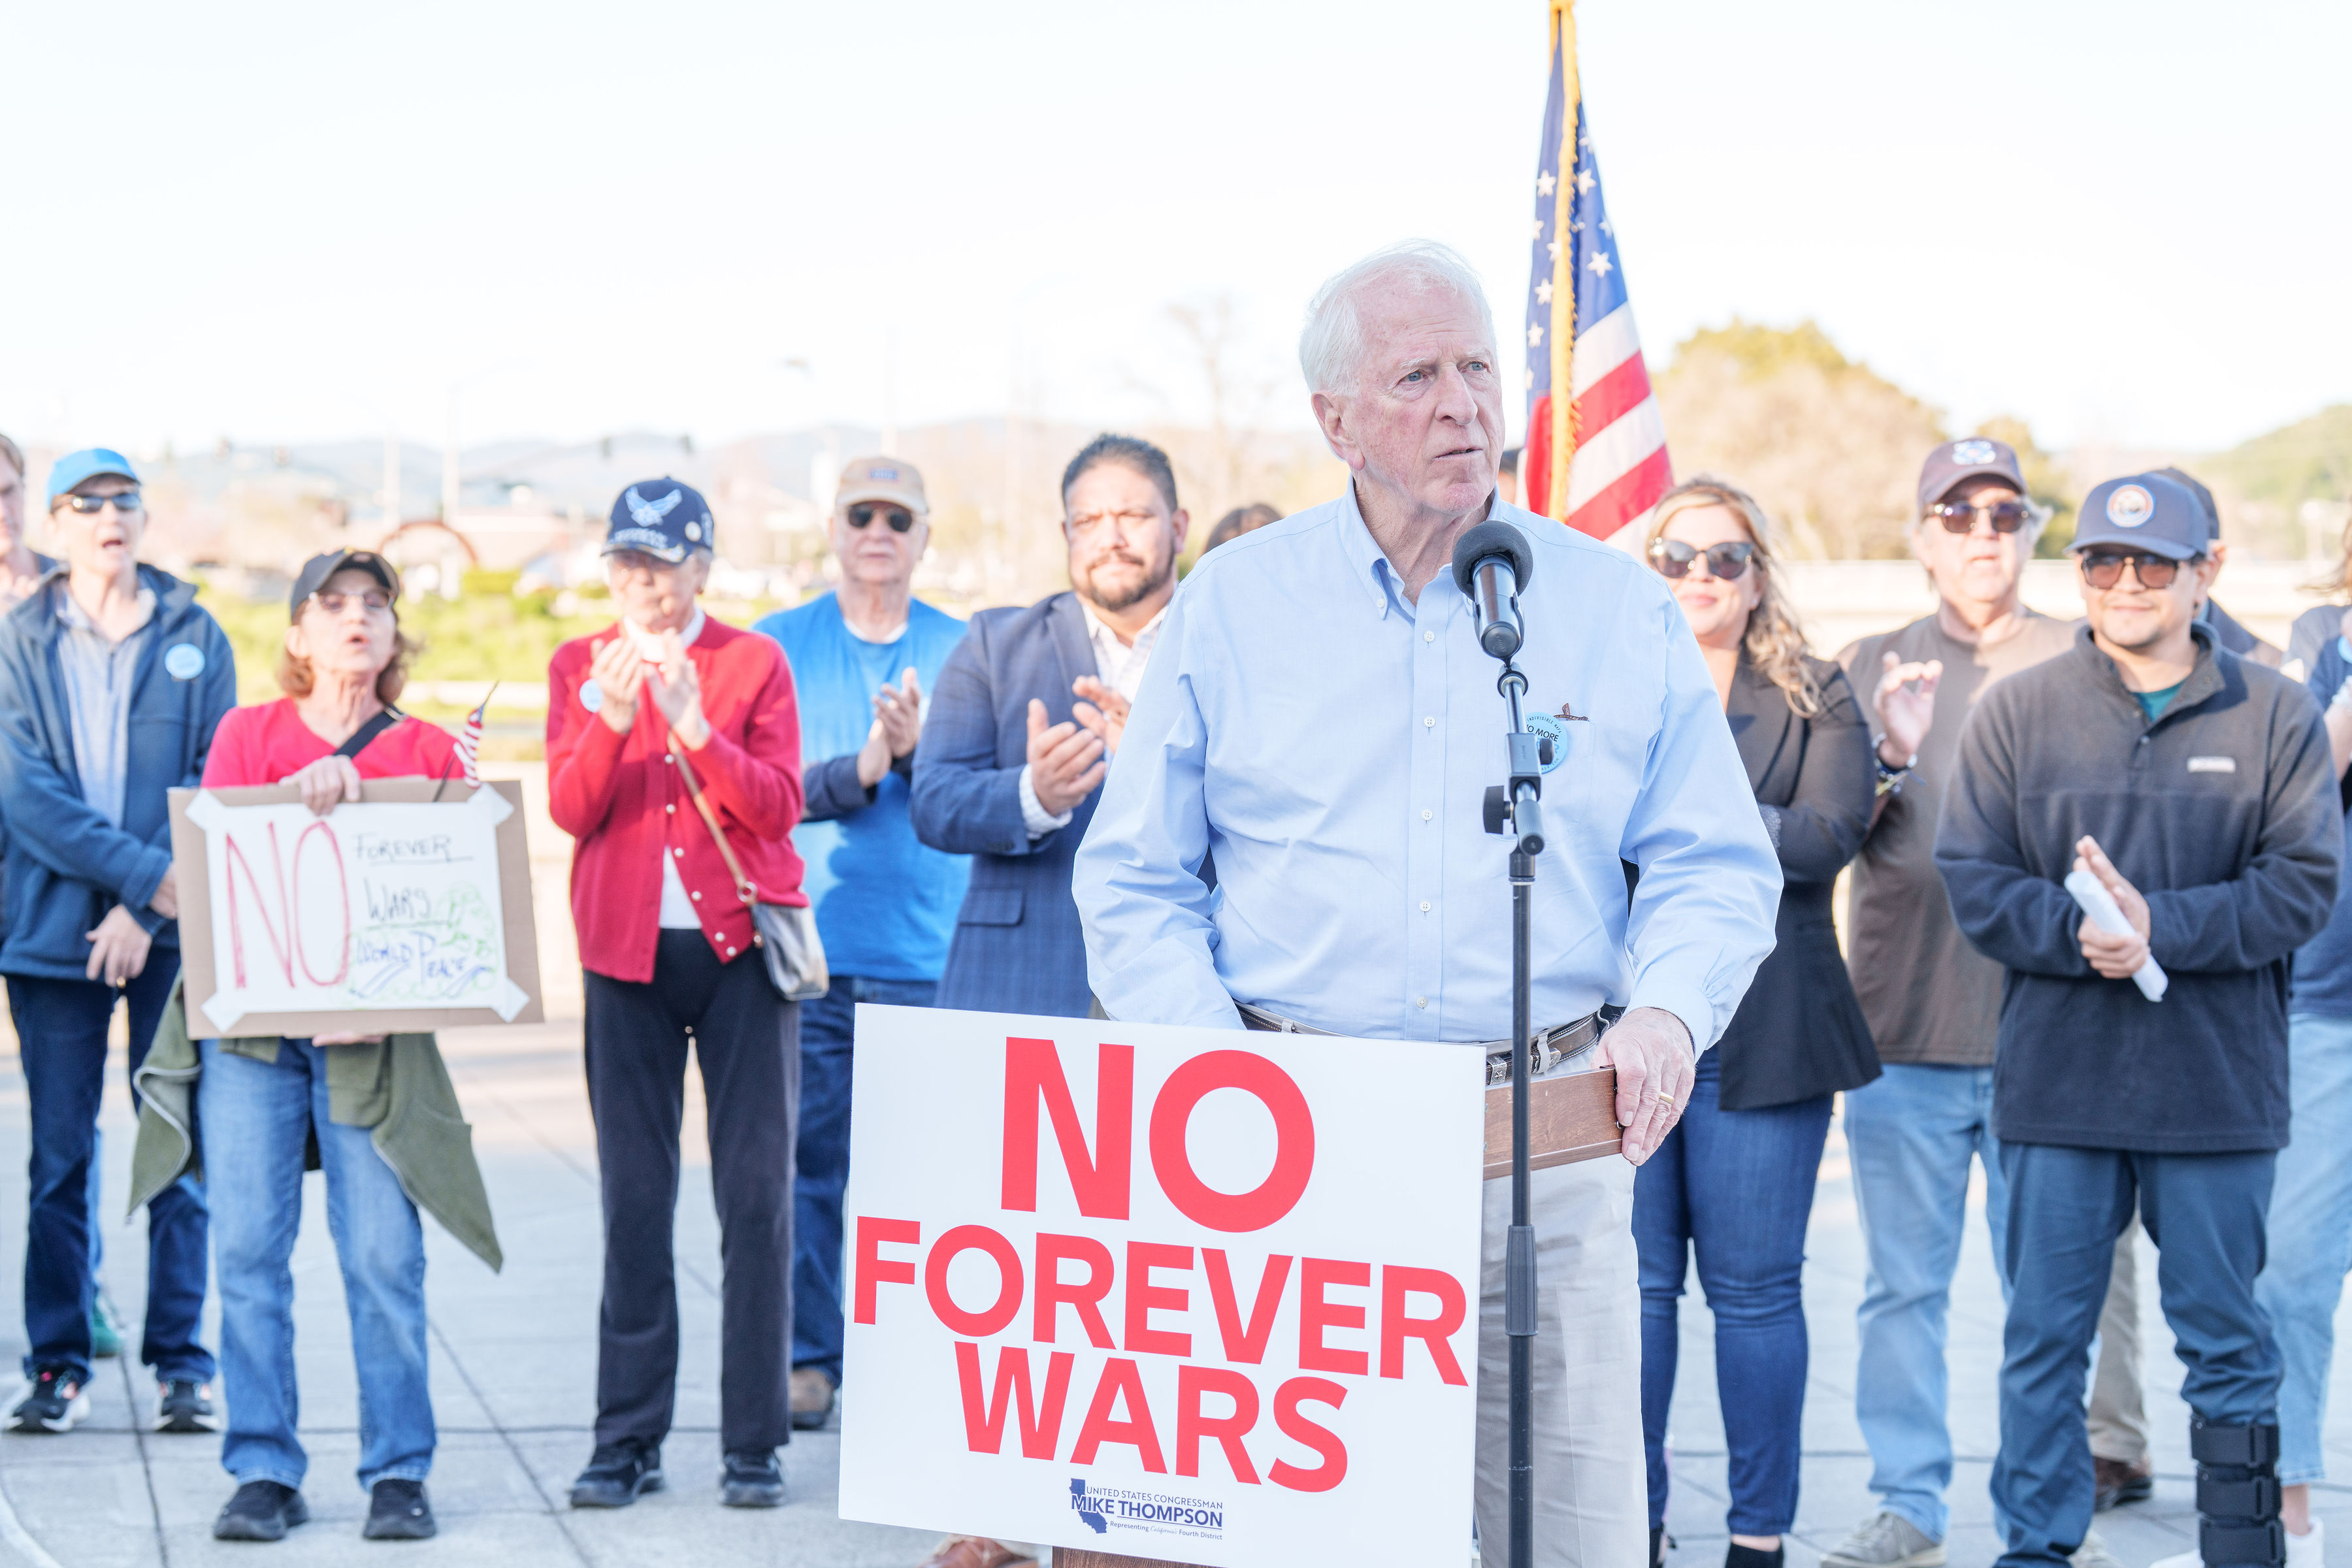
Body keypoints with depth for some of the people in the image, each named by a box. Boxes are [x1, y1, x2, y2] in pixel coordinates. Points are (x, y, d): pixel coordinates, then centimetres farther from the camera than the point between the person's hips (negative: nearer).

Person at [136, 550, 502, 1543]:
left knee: (382, 1255, -6)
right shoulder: (247, 732, 12)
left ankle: (398, 1472, 5)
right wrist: (302, 799, -15)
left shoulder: (429, 750, 10)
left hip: (375, 1028, -1)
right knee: (247, 1247, -4)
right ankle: (264, 1472, 4)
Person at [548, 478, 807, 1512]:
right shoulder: (579, 667, 9)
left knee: (757, 1191, -3)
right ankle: (627, 1439, 7)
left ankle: (755, 1444, 2)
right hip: (627, 951, 1)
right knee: (633, 1198, 1)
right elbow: (571, 811, -4)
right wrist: (610, 718, -21)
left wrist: (694, 727, -20)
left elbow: (778, 806, -7)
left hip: (739, 943, -1)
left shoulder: (755, 661, 4)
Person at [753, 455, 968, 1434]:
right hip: (807, 950, 0)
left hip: (930, 956, 1)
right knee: (806, 1162, -2)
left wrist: (917, 752, -16)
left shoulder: (960, 650, 11)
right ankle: (807, 1359, 7)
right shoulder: (777, 646, 9)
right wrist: (860, 770, -15)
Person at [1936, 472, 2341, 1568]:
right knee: (2044, 1337, 7)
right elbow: (1971, 878, 0)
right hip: (2058, 1079, 1)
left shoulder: (2275, 716, 3)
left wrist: (2163, 926, -15)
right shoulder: (2017, 713, 5)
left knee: (2226, 1343, 8)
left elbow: (2303, 886, -3)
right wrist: (2076, 932, -17)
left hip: (2219, 1086, -1)